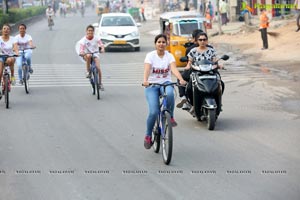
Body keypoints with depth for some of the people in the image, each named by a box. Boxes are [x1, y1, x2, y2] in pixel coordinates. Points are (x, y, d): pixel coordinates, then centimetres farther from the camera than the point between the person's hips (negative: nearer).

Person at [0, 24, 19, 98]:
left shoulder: (12, 39, -1)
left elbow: (15, 48, -15)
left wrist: (16, 53, -37)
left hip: (10, 56, -1)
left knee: (10, 60, -39)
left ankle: (12, 76, -19)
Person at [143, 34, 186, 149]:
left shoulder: (169, 56, 1)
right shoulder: (150, 56, -4)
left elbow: (174, 69, -16)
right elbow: (147, 69, -20)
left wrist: (181, 79, -36)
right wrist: (145, 81, -40)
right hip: (152, 85, -1)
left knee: (169, 94, -37)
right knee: (154, 112, -16)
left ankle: (170, 117, -13)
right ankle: (148, 136, 5)